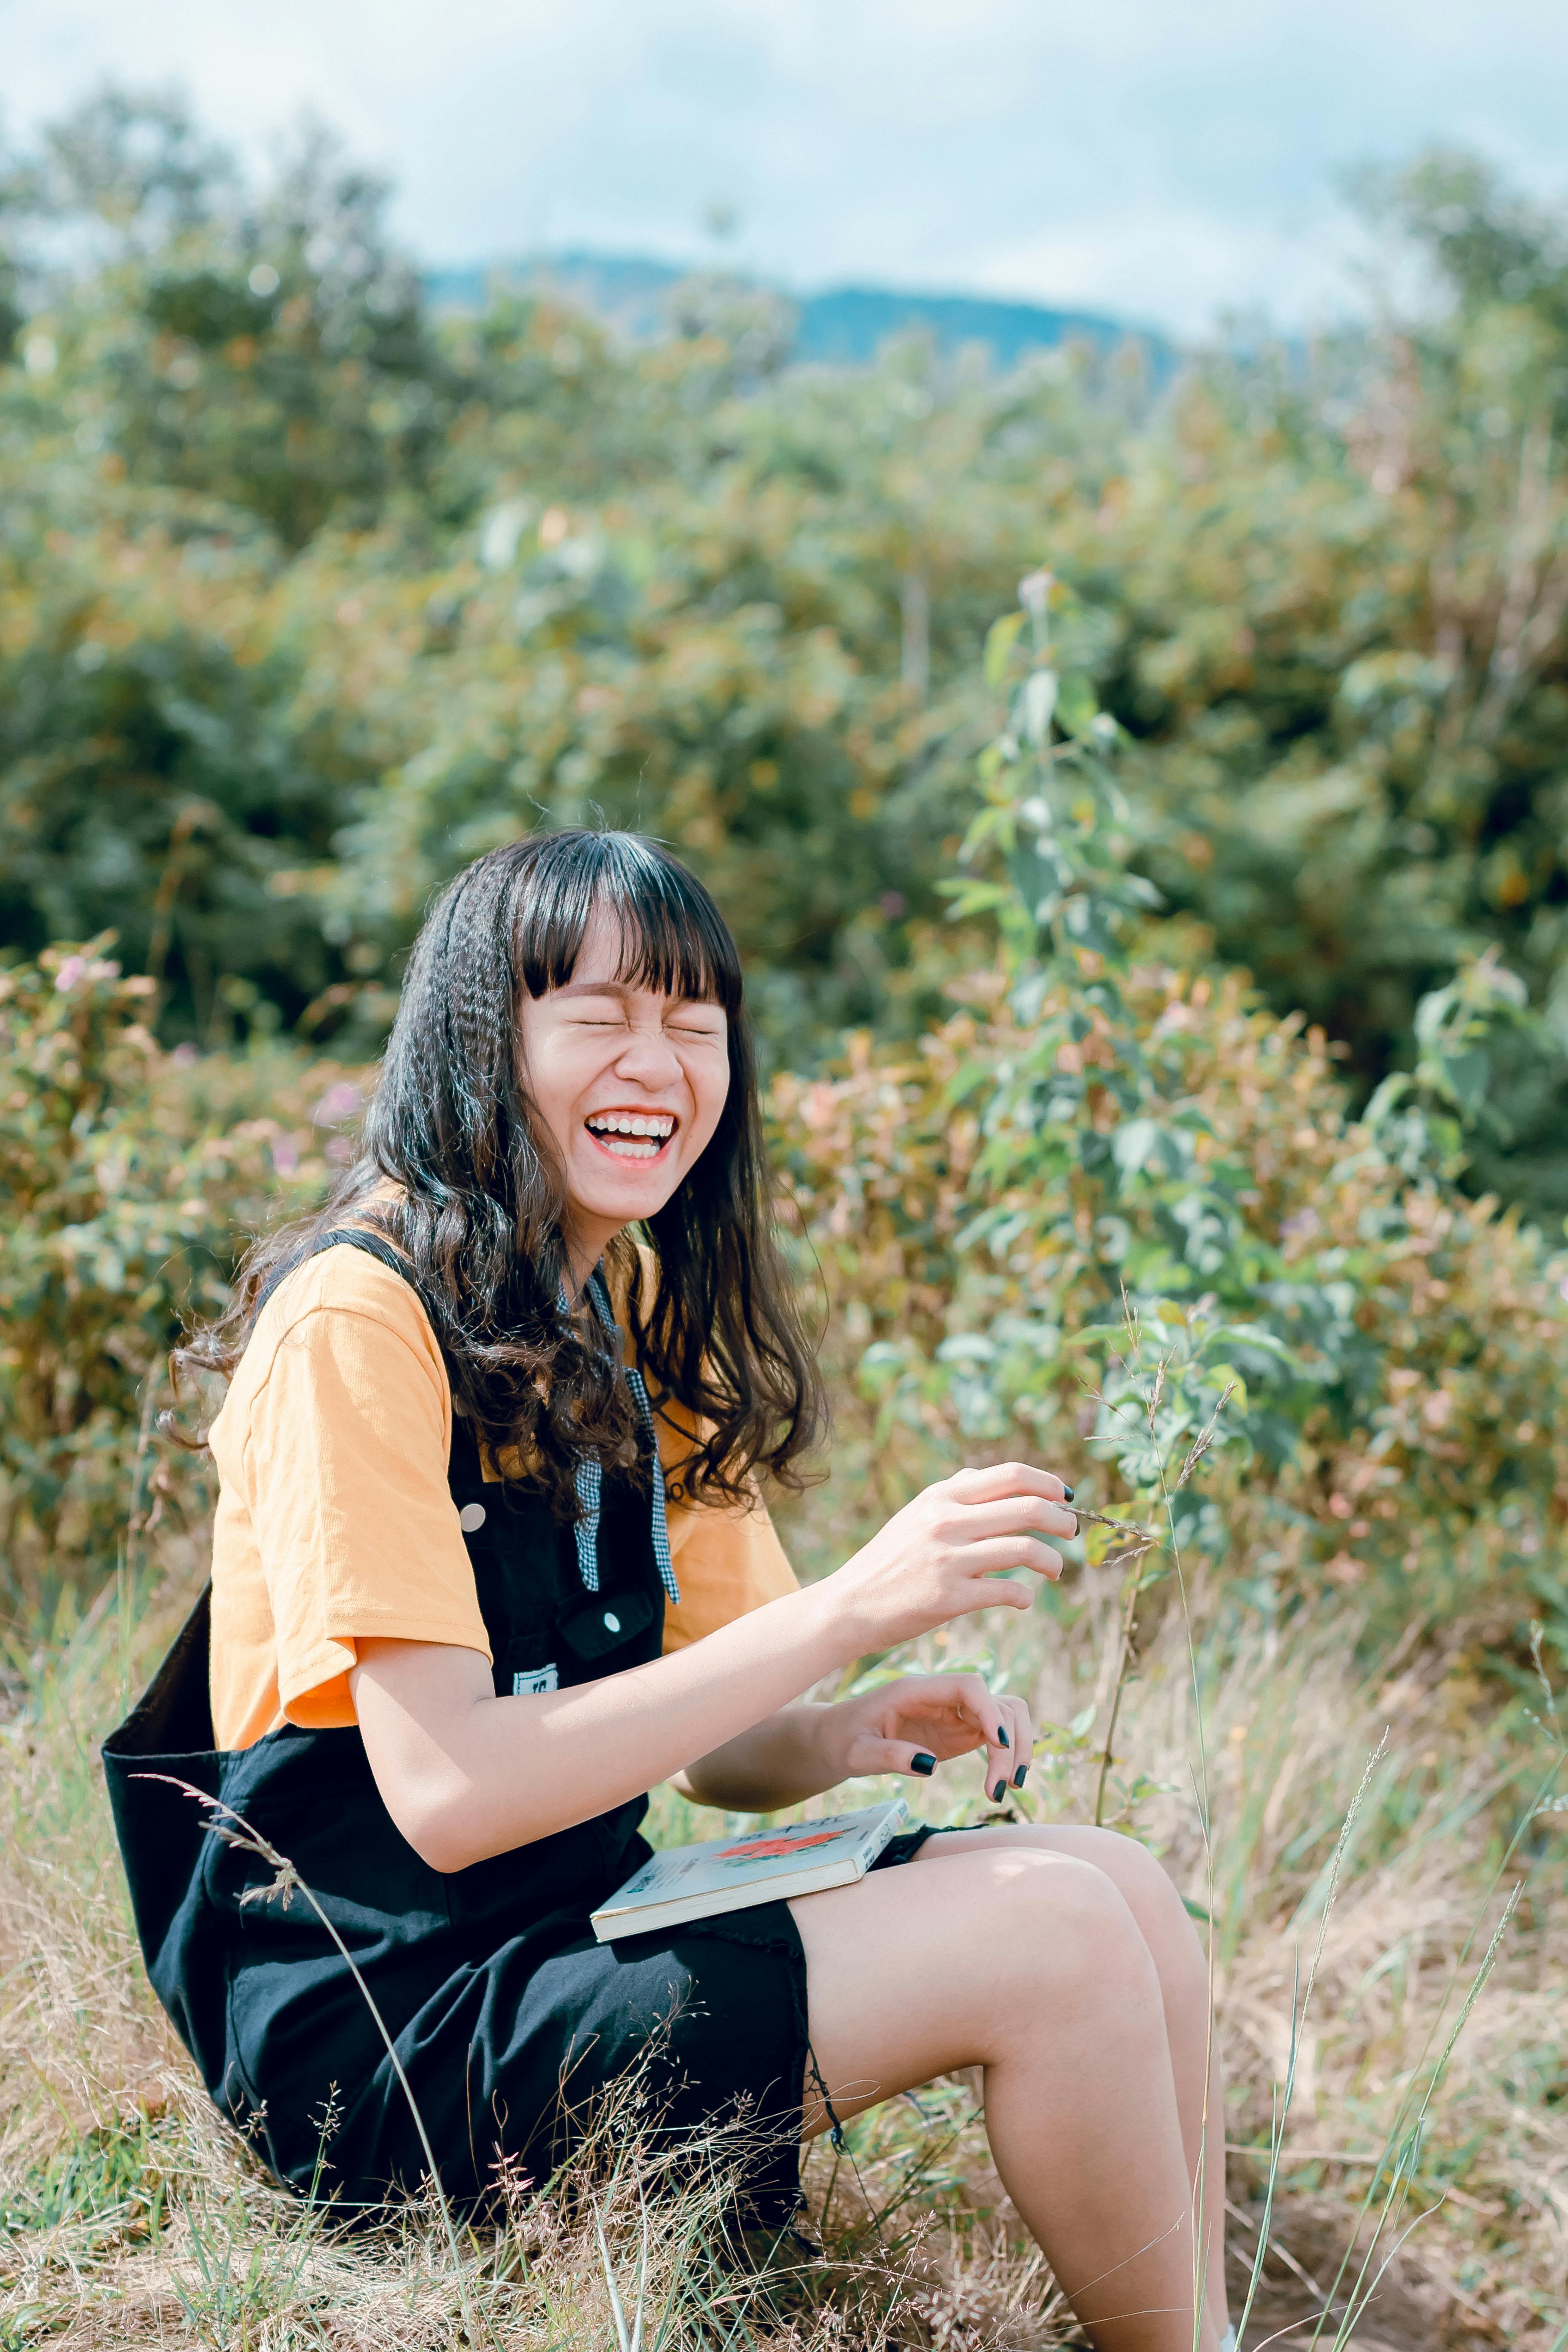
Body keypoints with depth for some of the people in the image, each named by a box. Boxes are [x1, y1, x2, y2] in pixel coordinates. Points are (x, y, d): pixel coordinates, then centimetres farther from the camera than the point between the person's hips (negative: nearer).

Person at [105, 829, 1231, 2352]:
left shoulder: (640, 1328, 10)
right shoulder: (358, 1320, -15)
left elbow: (710, 1752, 12)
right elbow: (447, 1793, -23)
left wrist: (858, 1737, -11)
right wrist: (849, 1610, -26)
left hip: (584, 1929, 8)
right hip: (375, 2032, -8)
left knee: (1123, 1888, -7)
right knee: (1046, 1935, -19)